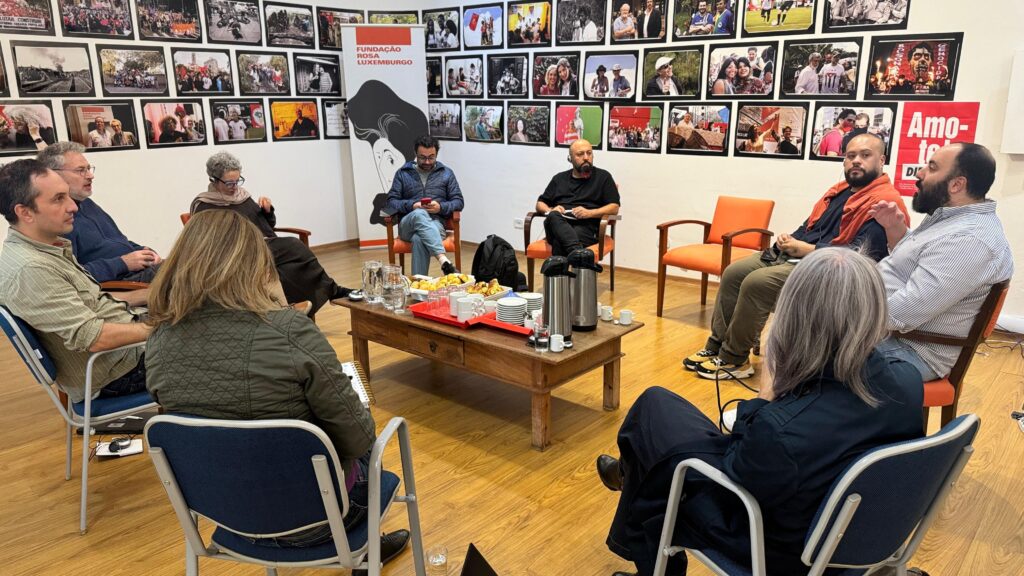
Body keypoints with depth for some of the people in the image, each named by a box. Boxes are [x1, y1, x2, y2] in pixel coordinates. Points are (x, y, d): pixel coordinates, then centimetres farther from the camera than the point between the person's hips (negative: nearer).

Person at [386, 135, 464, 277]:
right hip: (408, 224, 0)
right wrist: (411, 206, -11)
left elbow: (459, 202, 10)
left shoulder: (446, 173, 15)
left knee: (419, 238, -38)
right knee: (419, 214, -39)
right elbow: (391, 201, 9)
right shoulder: (402, 173, 15)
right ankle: (443, 260, -56)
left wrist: (441, 207, -11)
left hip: (435, 223, 0)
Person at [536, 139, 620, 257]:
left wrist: (589, 213, -10)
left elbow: (614, 207, 8)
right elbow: (540, 204, 26)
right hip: (558, 225, 2)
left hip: (586, 227, -2)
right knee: (554, 217, -36)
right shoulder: (559, 178, 27)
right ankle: (579, 254, -59)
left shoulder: (603, 177, 16)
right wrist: (551, 211, 0)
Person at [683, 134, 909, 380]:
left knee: (756, 283, -26)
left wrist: (807, 249, -17)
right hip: (795, 254, 10)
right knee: (733, 273, 0)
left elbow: (861, 254, -23)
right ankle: (716, 346, 4)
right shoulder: (840, 191, 16)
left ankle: (734, 360, -12)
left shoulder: (885, 202, -13)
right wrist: (789, 240, 1)